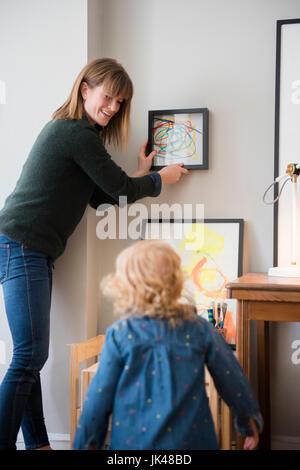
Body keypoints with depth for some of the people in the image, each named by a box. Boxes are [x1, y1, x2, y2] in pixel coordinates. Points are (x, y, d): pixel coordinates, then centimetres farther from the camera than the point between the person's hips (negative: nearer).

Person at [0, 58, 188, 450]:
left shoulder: (69, 131, 22)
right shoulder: (76, 133, -11)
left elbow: (102, 196, 20)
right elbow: (119, 187, -6)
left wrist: (141, 175, 20)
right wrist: (160, 180, 9)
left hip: (32, 251, 10)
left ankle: (37, 444, 14)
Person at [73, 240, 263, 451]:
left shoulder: (119, 334, -9)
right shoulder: (199, 329, -4)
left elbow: (100, 393, -4)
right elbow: (231, 379, 5)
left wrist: (87, 441, 9)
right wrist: (250, 421, 21)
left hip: (132, 441, -1)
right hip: (189, 440, 1)